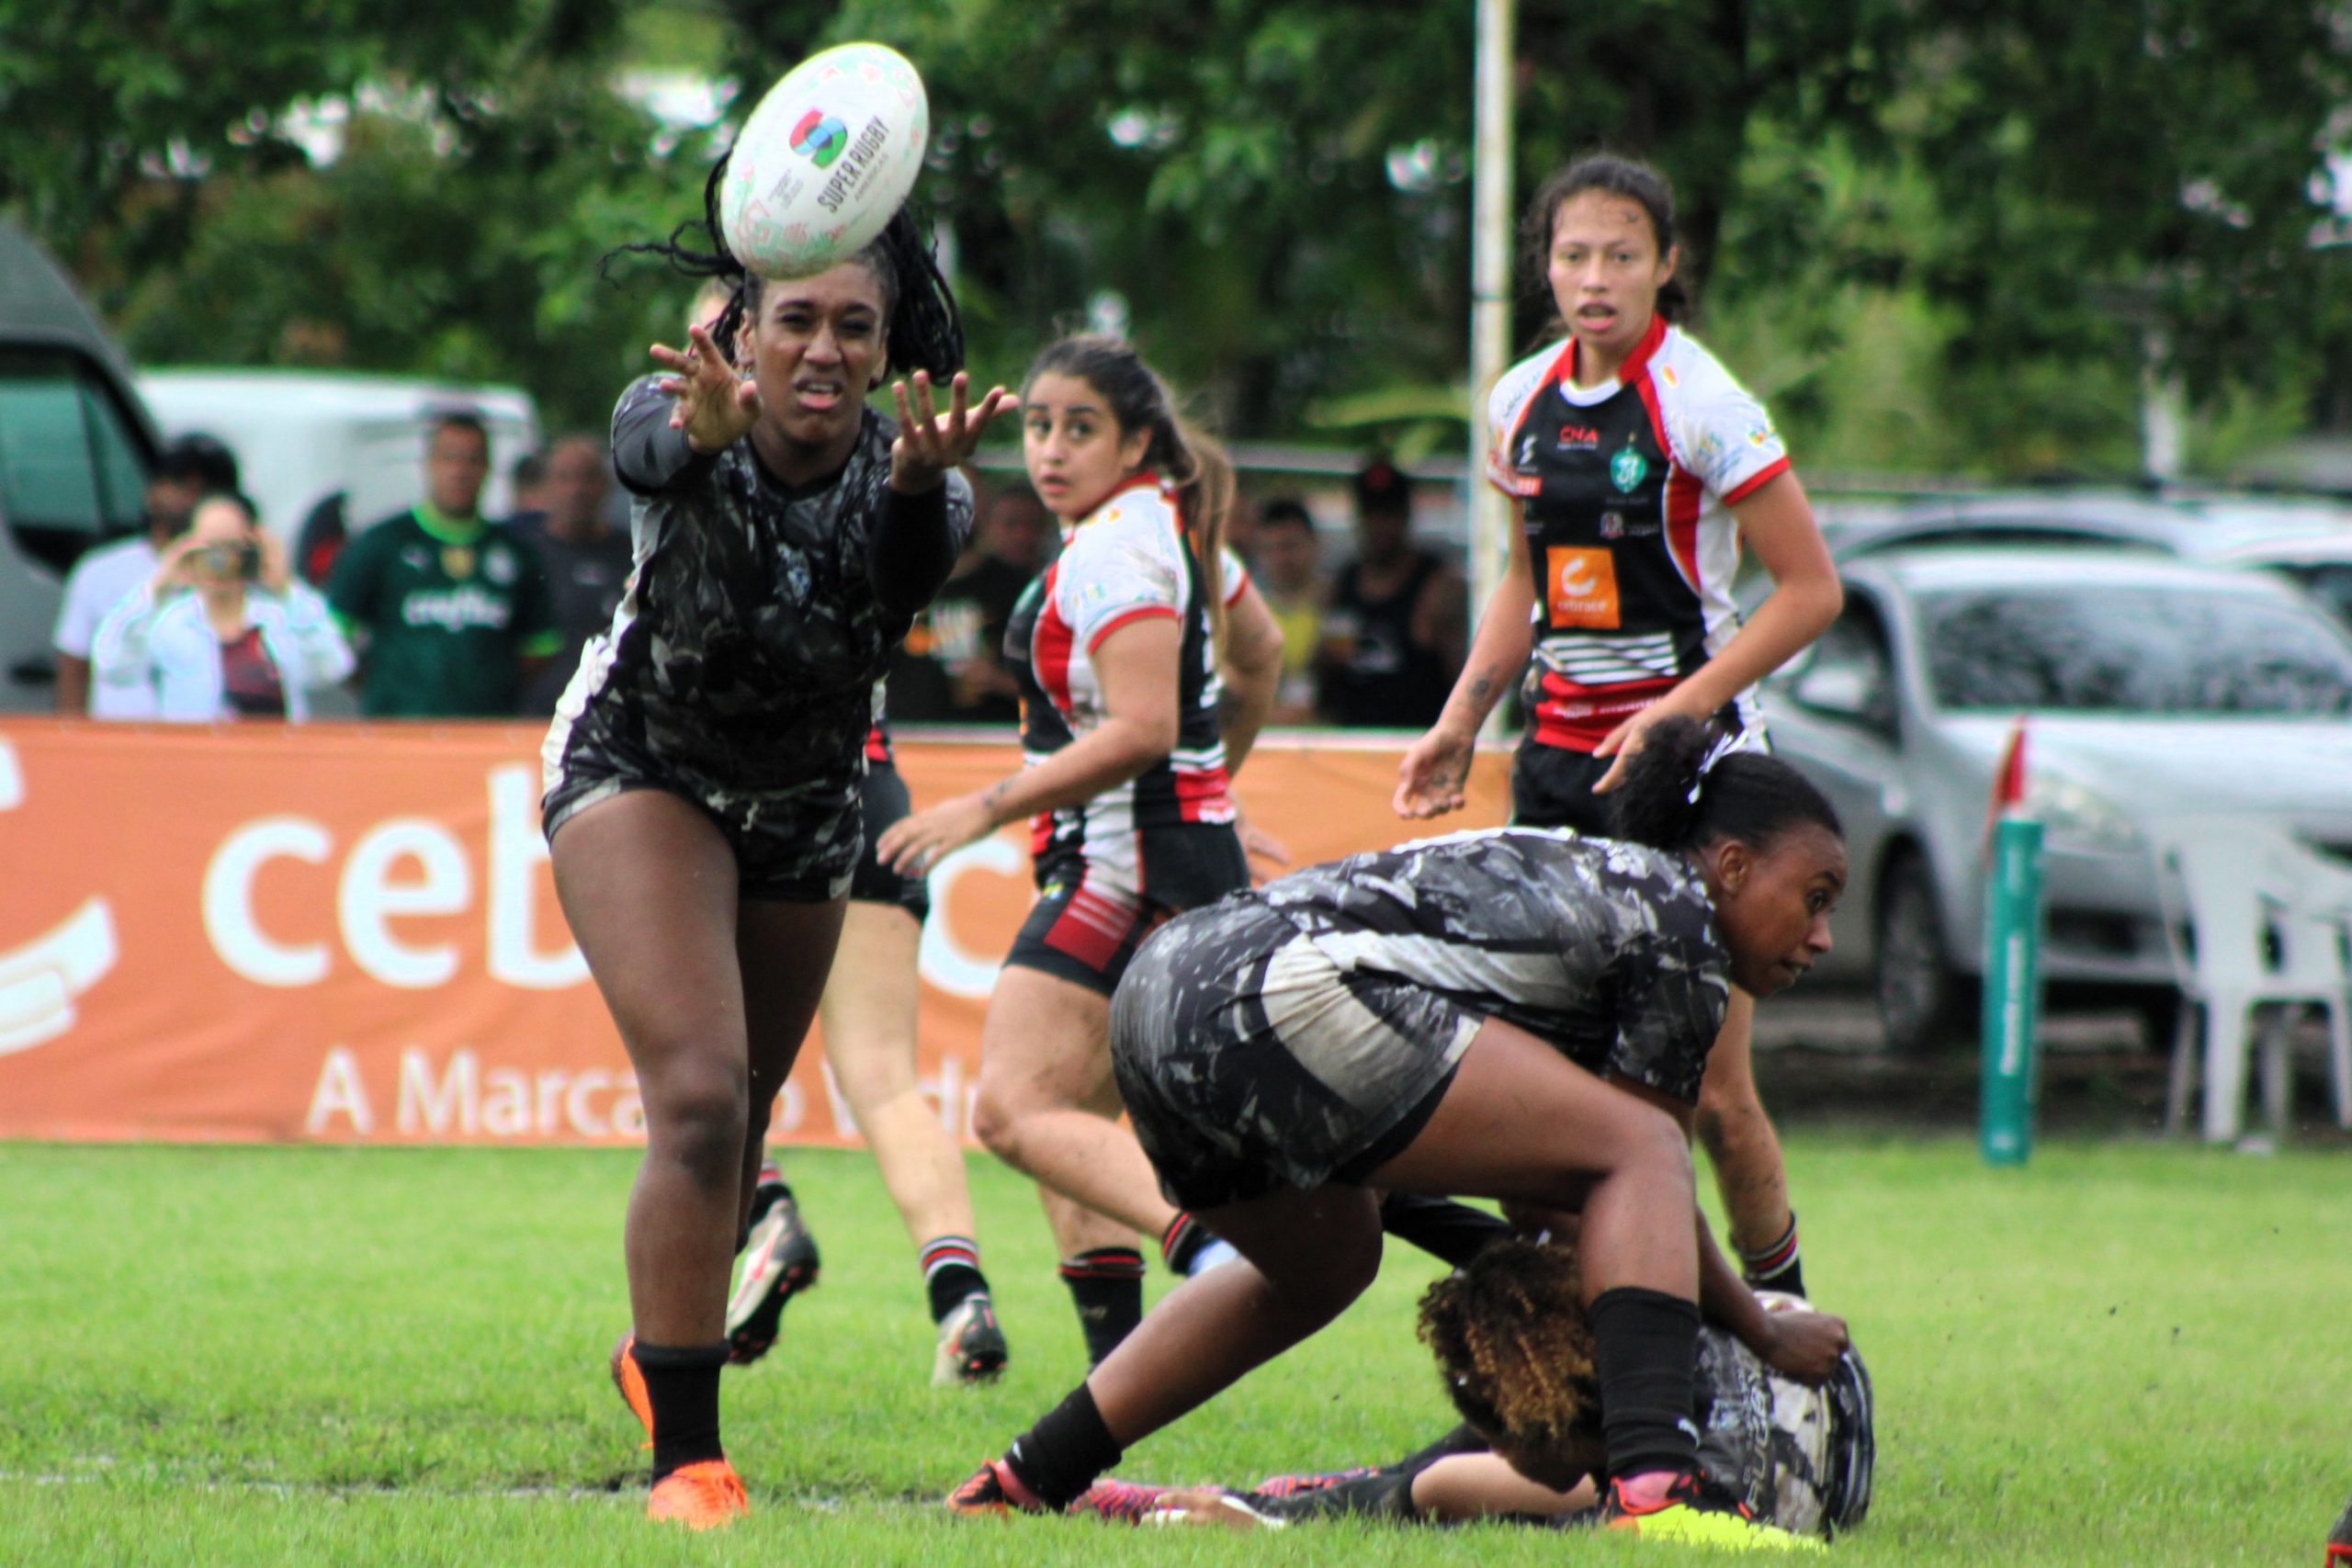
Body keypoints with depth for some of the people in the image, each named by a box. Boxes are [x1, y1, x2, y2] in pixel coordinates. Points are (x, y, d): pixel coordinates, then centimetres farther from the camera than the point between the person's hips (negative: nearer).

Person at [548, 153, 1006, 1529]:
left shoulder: (904, 475, -23)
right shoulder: (678, 427, -26)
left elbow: (908, 578, -46)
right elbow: (656, 459, -50)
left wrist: (918, 487, -69)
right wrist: (701, 437, -75)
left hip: (807, 803, 3)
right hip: (641, 770, -3)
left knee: (743, 1116, 17)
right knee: (701, 1097, -22)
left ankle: (660, 1348, 47)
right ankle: (684, 1454, -14)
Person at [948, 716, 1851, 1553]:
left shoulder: (1591, 878, 30)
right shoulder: (1679, 923, 4)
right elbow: (1648, 1165, 6)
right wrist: (1769, 1338, 17)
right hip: (1278, 1000, -10)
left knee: (1325, 1266, 34)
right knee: (1638, 1149, -5)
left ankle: (1020, 1485, 34)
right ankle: (1654, 1492, -21)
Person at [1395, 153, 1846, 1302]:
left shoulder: (1700, 405, -12)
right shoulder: (1522, 401, 8)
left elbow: (1810, 590, -11)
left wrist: (1680, 712, -18)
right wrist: (1458, 726, 14)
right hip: (1560, 755, 6)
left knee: (1708, 1089, -8)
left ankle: (1780, 1302, 11)